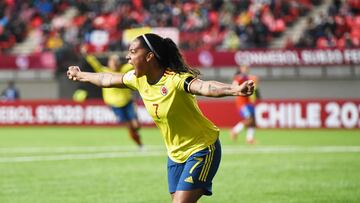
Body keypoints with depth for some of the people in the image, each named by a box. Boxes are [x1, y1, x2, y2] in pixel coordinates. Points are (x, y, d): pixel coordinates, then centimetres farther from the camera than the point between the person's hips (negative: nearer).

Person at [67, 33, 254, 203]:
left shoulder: (175, 80, -28)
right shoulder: (139, 79, -4)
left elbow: (205, 87, -48)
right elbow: (108, 79, 16)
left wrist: (235, 90, -67)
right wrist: (80, 75, 32)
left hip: (202, 150, -8)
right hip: (176, 154, 8)